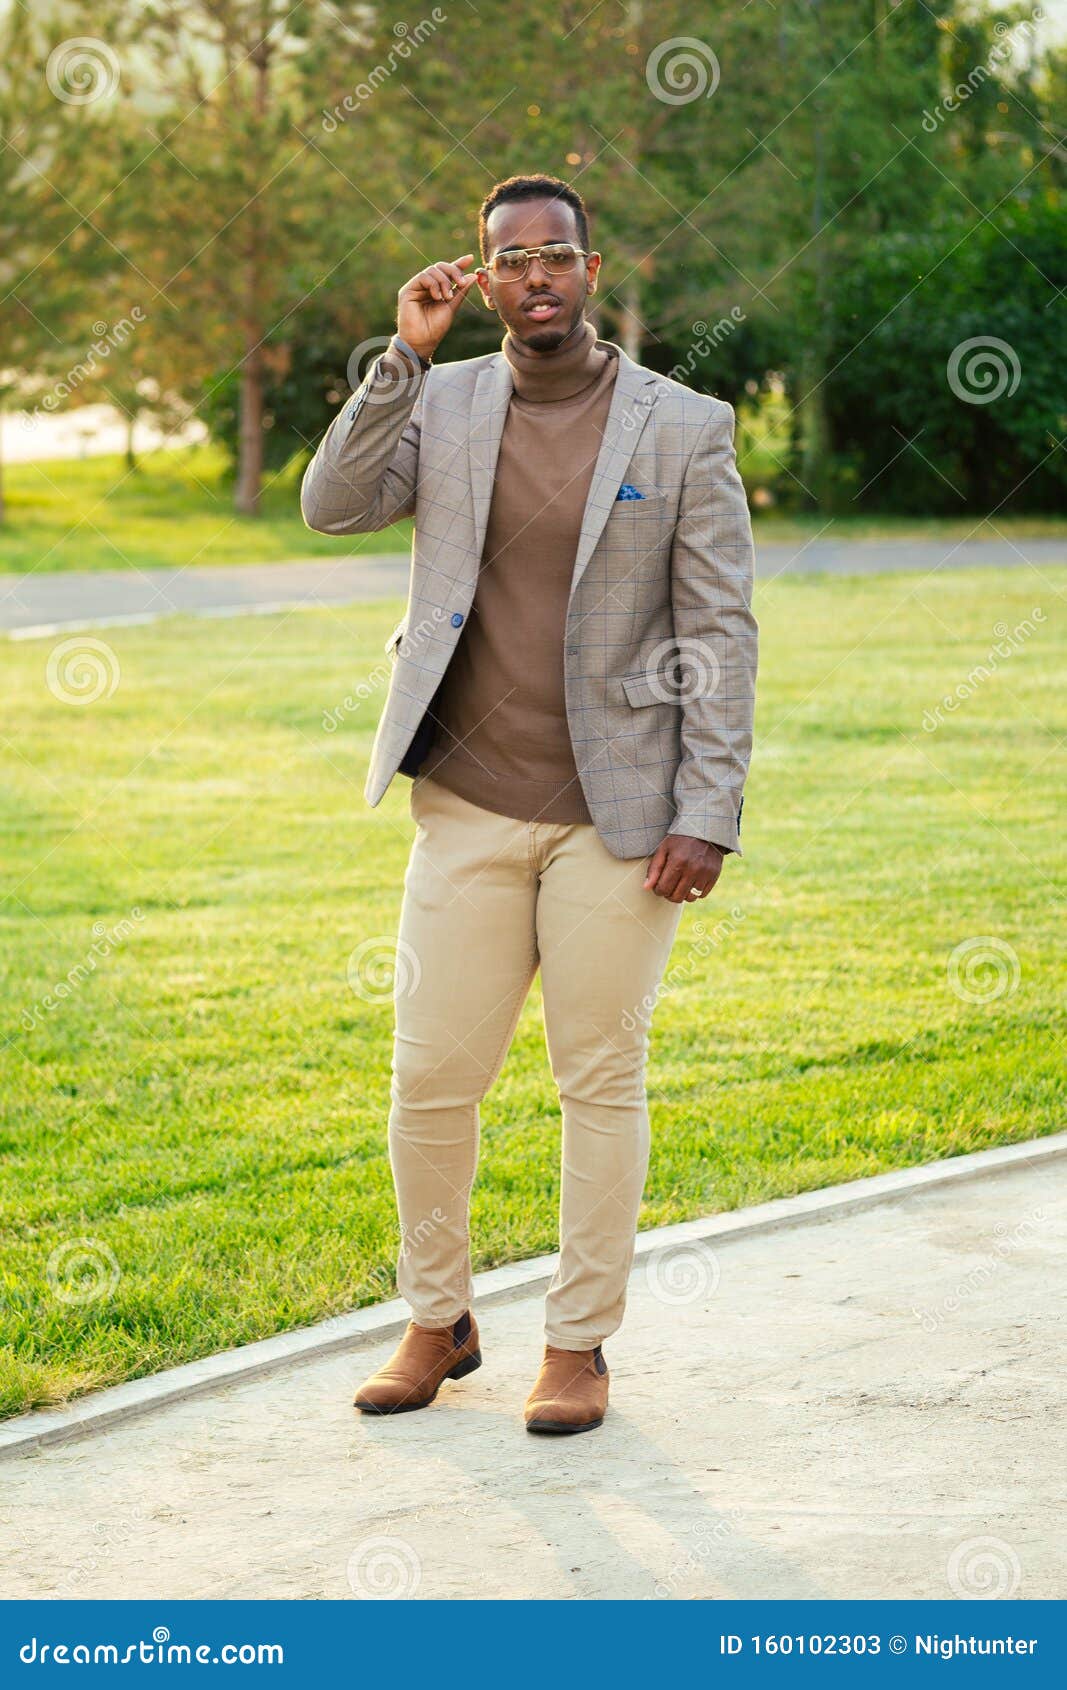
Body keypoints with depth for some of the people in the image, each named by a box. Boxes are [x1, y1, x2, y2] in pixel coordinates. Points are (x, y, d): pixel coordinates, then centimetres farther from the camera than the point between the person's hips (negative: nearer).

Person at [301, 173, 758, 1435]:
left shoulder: (684, 428, -1)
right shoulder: (439, 404, 6)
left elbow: (721, 632, -3)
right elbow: (333, 506, -10)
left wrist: (706, 815, -9)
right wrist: (405, 352, -15)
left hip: (616, 813, -2)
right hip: (468, 809, 2)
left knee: (602, 1082, 5)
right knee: (430, 1075, 5)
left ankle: (580, 1343, 18)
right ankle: (436, 1321, 25)